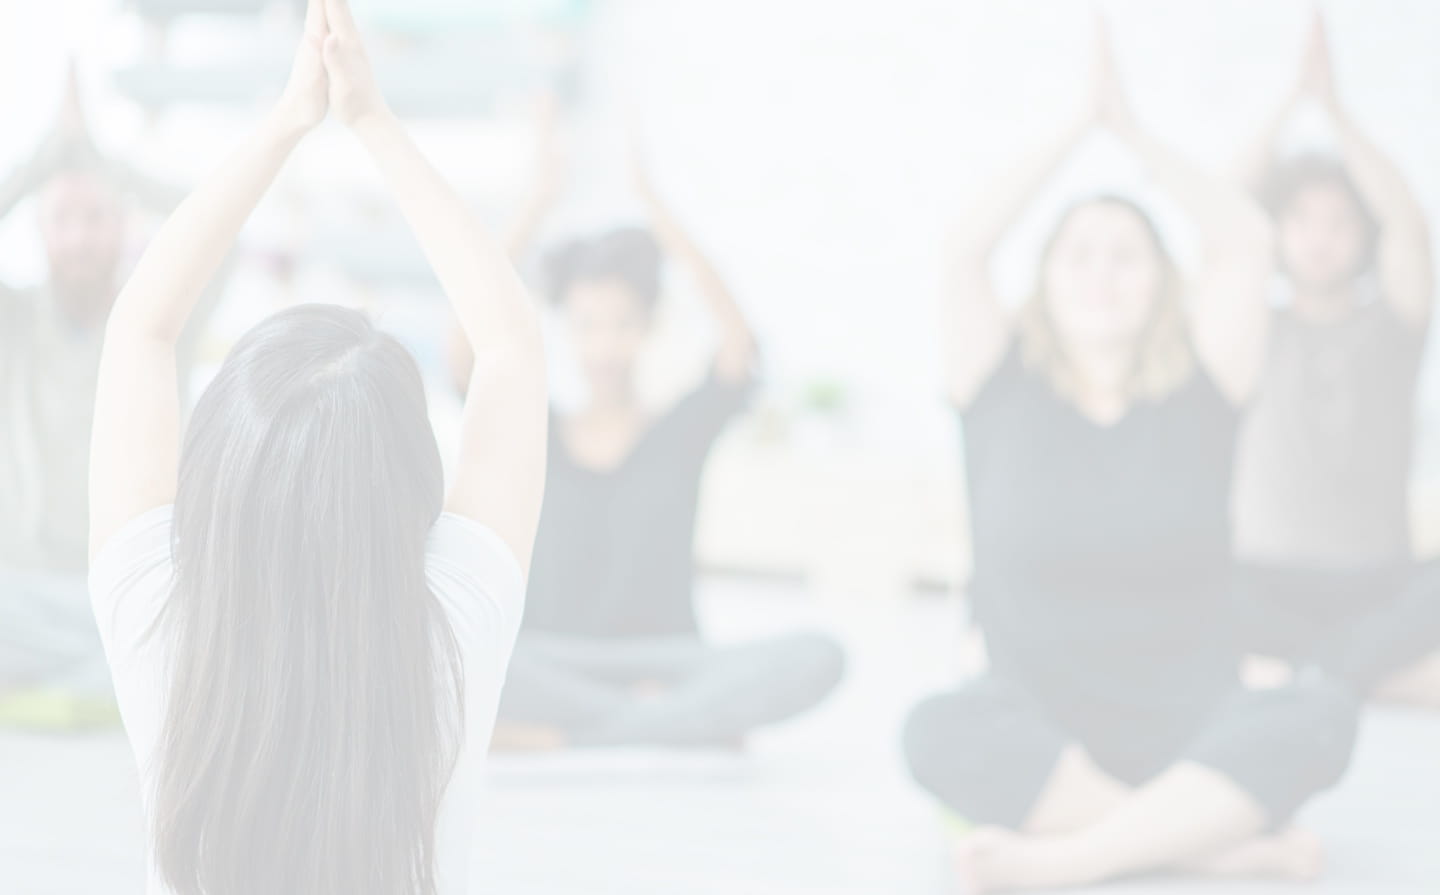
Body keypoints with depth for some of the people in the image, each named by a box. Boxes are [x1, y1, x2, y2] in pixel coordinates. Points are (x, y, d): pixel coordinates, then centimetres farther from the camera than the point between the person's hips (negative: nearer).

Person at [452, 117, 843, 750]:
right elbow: (469, 346, -5)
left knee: (812, 658, -30)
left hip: (668, 666, 0)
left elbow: (738, 341, -6)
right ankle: (695, 726, -25)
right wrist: (538, 202, -7)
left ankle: (556, 737, -27)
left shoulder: (682, 432, 12)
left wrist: (651, 201, -8)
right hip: (555, 667, 0)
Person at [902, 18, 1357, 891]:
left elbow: (1251, 242, -4)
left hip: (1191, 742, 1)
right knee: (942, 730, -35)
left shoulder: (1197, 387, 7)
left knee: (1320, 712, -32)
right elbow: (968, 247, -5)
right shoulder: (1005, 386, 7)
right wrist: (1077, 125, 5)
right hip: (1043, 743, -1)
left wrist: (1133, 131, 8)